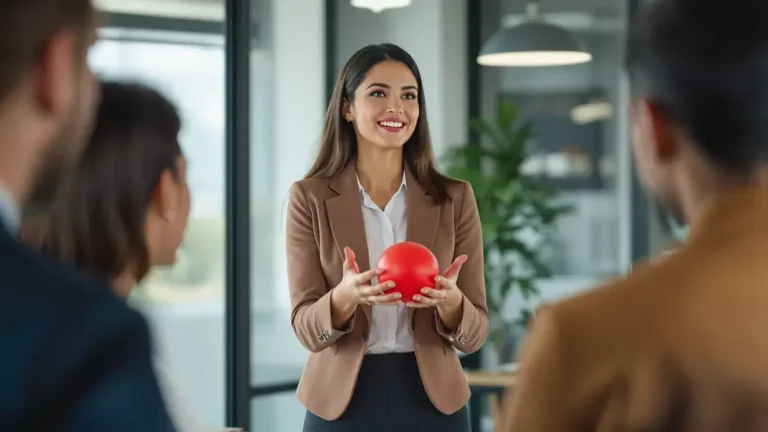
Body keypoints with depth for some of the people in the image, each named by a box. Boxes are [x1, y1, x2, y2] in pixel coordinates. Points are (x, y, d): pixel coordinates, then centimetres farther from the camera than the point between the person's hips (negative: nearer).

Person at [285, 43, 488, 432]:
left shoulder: (454, 199, -1)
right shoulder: (310, 198, -4)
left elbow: (474, 334, -2)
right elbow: (306, 327, -8)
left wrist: (449, 301, -22)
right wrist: (346, 296, -27)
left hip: (432, 400, 1)